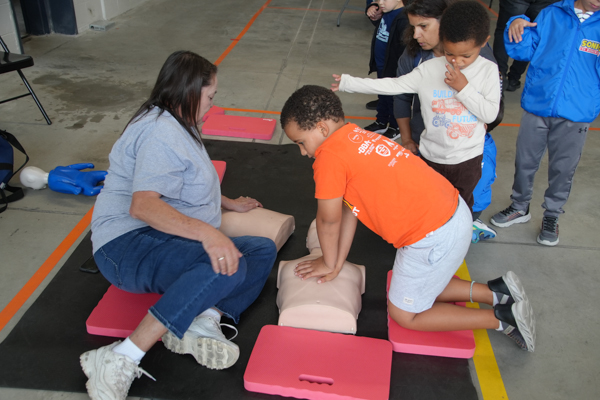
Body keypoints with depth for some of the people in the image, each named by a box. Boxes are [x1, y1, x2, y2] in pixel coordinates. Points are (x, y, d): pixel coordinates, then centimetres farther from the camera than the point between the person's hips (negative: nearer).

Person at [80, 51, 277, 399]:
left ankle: (203, 321, -26)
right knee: (228, 268, -37)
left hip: (173, 242, 11)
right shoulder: (160, 131, -15)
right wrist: (206, 232, -40)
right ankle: (120, 361, -33)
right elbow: (142, 205, -30)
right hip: (128, 244, -10)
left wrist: (228, 203, 38)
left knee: (264, 249, -3)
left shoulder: (175, 126, 20)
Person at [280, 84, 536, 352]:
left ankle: (502, 318, 12)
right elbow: (350, 208, 13)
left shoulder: (329, 155, -17)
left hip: (435, 237, -9)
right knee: (420, 287, 28)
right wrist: (337, 264, 17)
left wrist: (329, 263, 12)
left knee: (404, 314, 11)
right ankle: (497, 292, 23)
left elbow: (329, 220, -6)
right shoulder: (356, 138, 10)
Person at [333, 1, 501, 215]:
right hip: (432, 155, 1)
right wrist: (348, 83, -11)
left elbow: (490, 114, -14)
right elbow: (393, 85, -8)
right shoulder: (429, 69, -10)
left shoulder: (488, 70, -11)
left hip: (468, 158, -1)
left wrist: (464, 87, -24)